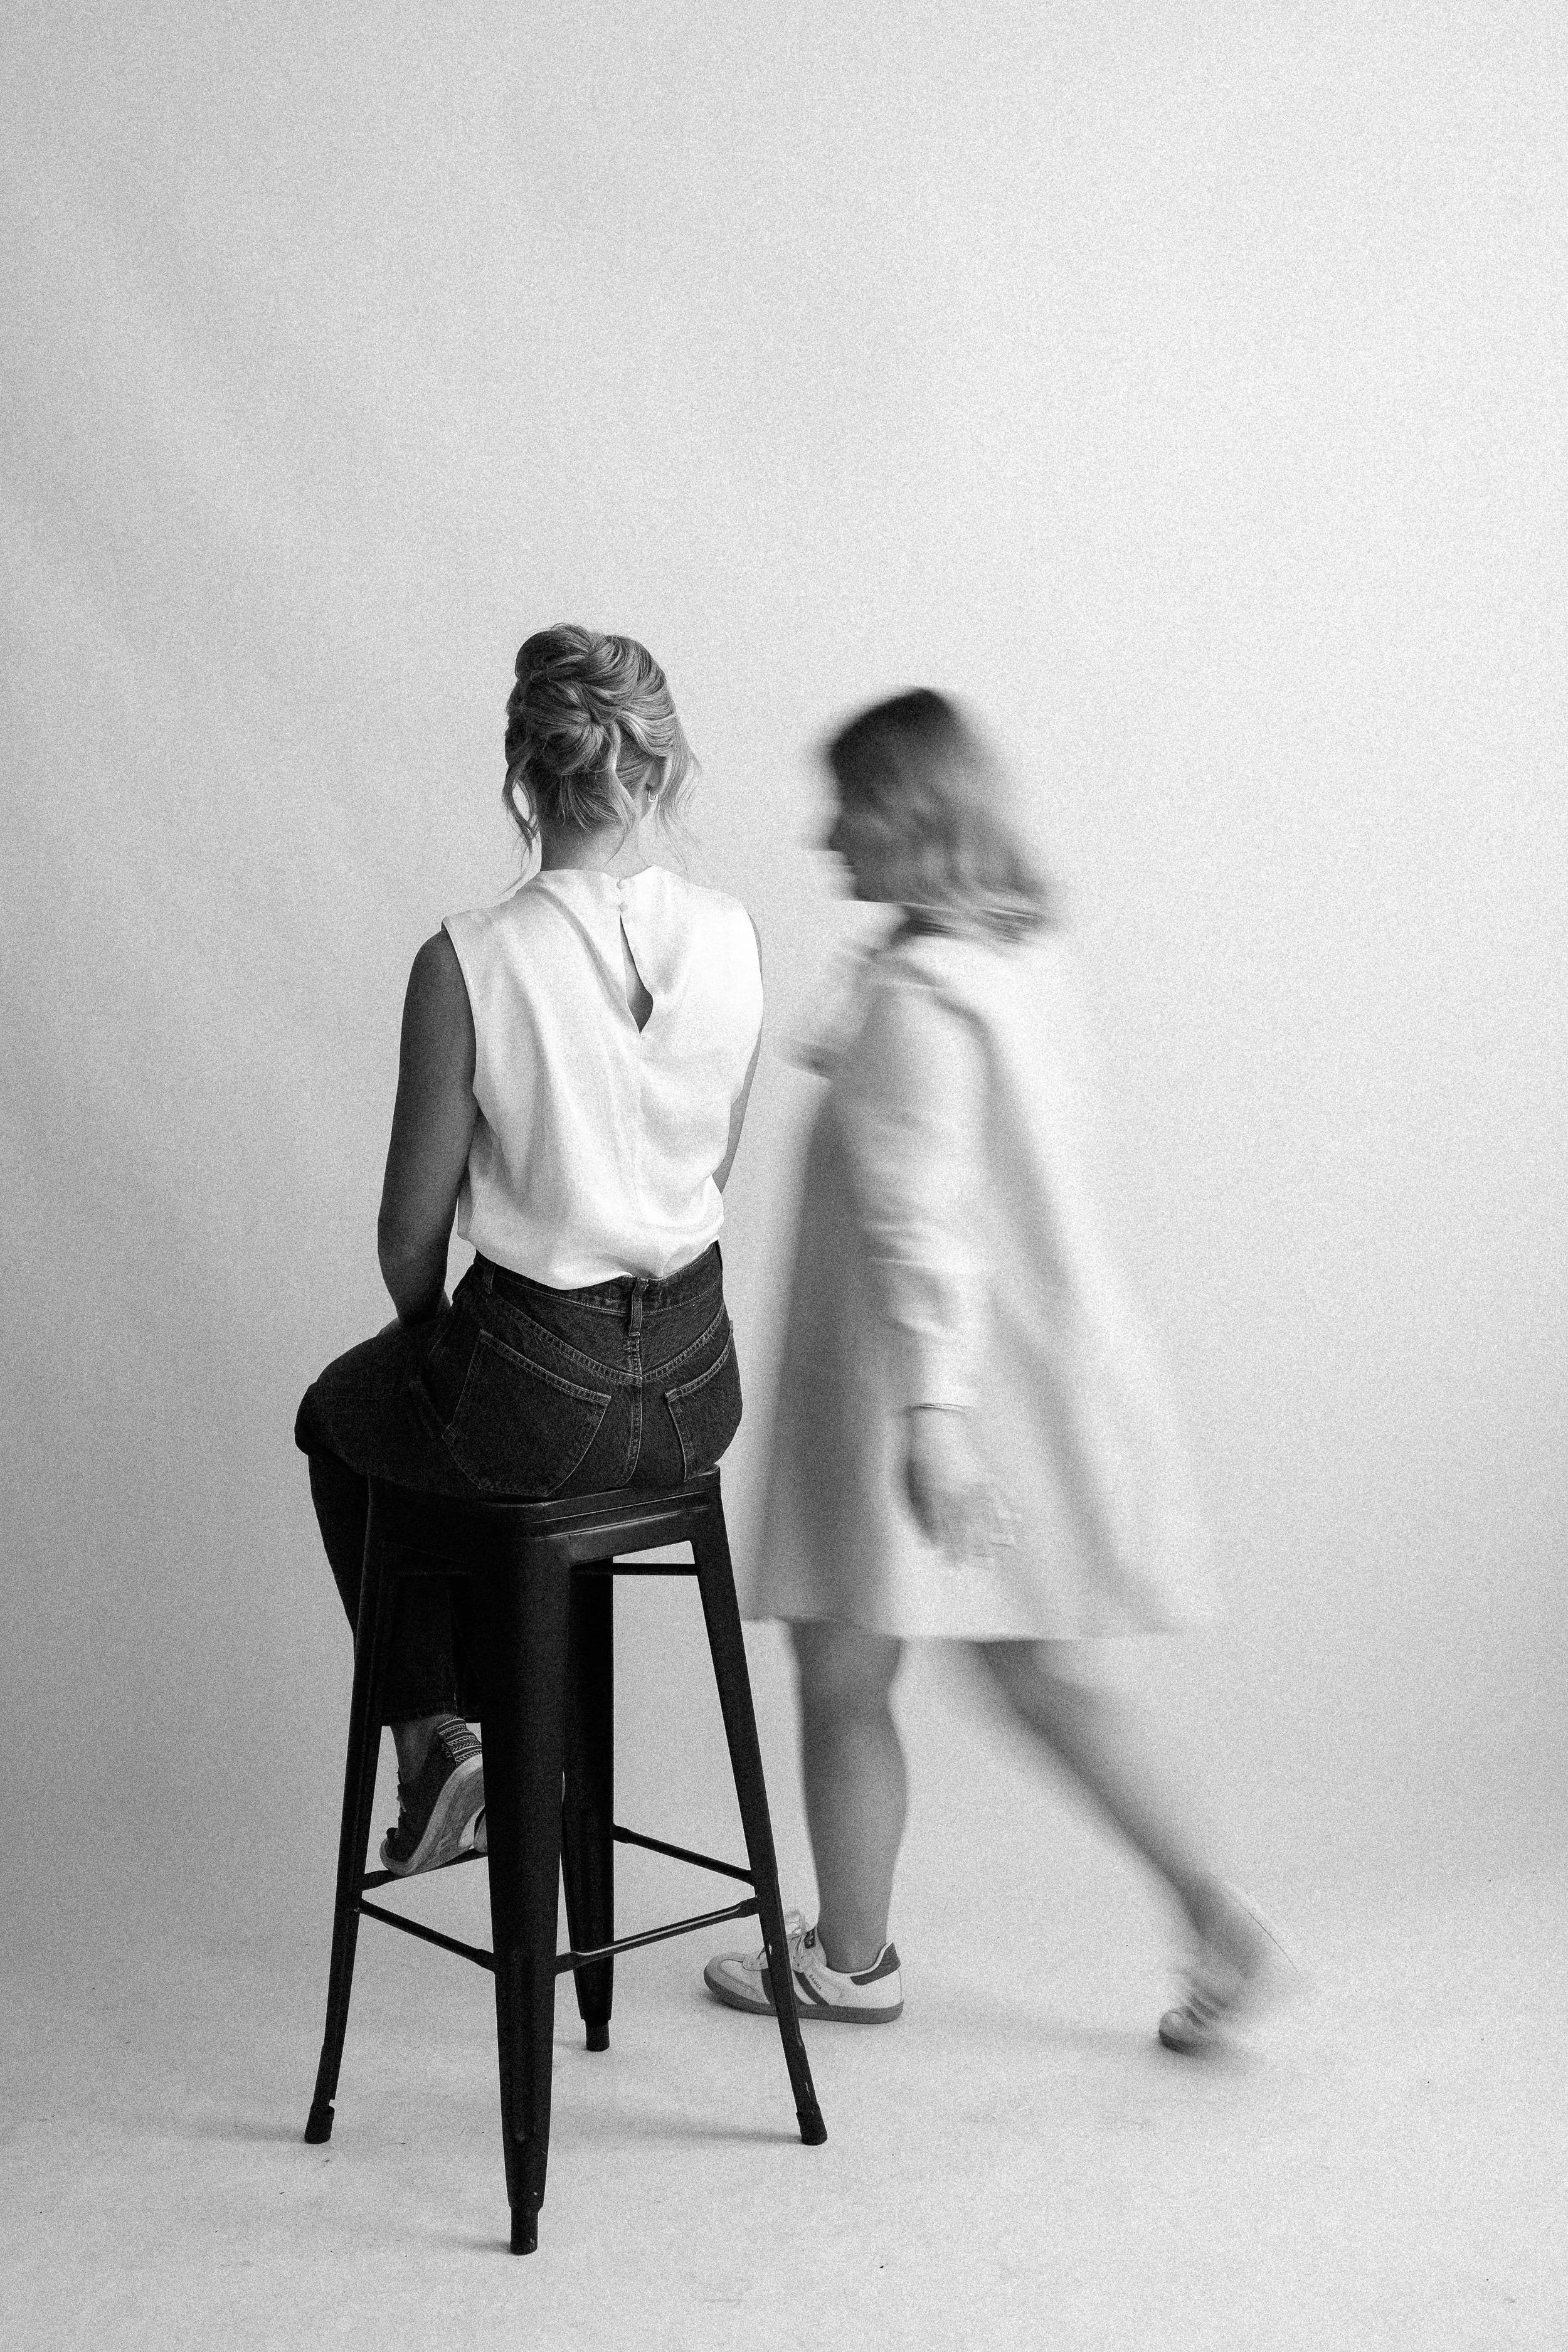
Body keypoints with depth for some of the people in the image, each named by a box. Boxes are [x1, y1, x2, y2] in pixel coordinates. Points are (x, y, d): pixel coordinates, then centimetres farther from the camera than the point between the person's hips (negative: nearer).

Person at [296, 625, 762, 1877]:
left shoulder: (468, 962, -19)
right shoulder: (731, 938, -5)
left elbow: (413, 1231, -10)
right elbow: (715, 1173, 8)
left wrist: (429, 1326, 11)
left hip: (543, 1395, -4)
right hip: (699, 1384, 4)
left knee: (341, 1415, 30)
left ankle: (436, 1733, 25)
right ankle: (504, 1747, 40)